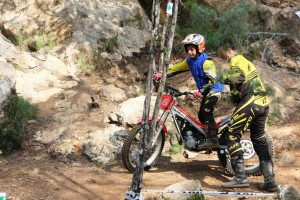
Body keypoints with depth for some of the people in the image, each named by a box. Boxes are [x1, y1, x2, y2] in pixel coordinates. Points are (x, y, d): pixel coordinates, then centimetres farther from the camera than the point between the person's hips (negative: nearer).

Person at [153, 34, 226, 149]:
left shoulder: (206, 61, -20)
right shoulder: (190, 61, 5)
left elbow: (212, 80, -27)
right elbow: (177, 68, 5)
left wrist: (201, 91, -38)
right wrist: (162, 75, -8)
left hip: (214, 89, -9)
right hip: (205, 91, 9)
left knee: (206, 112, -22)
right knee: (201, 116, 7)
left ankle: (213, 140, -21)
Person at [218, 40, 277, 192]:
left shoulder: (236, 60, -3)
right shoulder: (246, 61, 28)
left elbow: (237, 77, -22)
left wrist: (223, 76, -11)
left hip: (250, 102, -10)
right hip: (263, 103, 10)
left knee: (232, 136, -6)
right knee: (259, 140, 13)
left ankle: (240, 177, -13)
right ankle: (270, 180, 10)